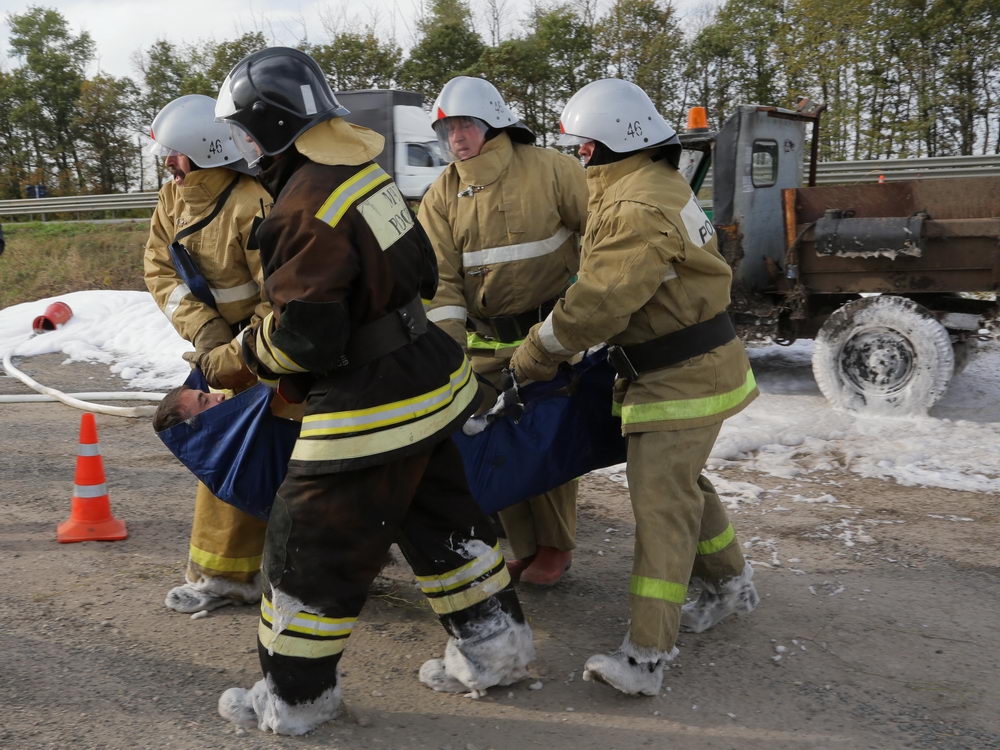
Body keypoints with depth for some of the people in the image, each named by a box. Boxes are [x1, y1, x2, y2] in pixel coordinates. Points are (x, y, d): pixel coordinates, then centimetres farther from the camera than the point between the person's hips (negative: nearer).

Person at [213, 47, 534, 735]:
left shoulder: (304, 209, -22)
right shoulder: (370, 173, 5)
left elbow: (305, 338, -22)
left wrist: (252, 351, -1)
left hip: (370, 412, -9)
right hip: (433, 379, 9)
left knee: (312, 548, 6)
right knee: (441, 517, 22)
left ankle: (294, 697, 22)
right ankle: (495, 644, 34)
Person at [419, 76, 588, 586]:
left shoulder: (549, 169, -8)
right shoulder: (442, 196, 1)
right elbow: (440, 277, -4)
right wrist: (450, 343, -16)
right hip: (487, 342, 4)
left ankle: (554, 546, 23)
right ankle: (522, 549, 23)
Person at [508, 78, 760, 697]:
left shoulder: (640, 208, -24)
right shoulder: (656, 185, 13)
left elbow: (601, 302, -28)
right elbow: (613, 287, 17)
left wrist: (537, 353, -14)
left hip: (684, 377, -11)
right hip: (693, 364, 11)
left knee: (661, 502, -11)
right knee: (682, 481, 23)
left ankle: (647, 657, -8)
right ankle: (730, 583, 41)